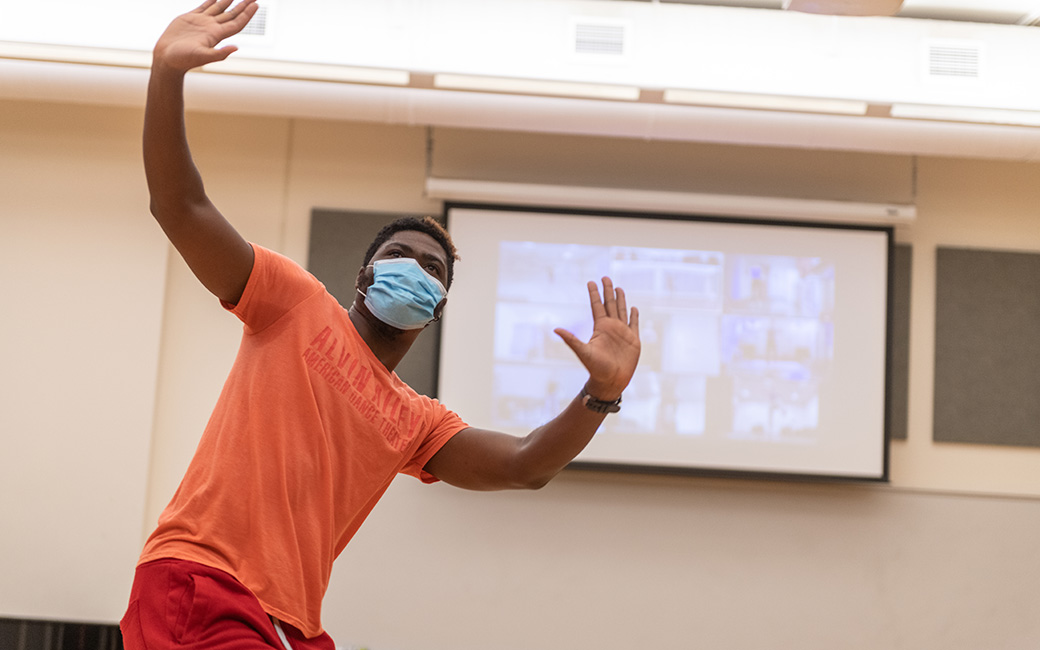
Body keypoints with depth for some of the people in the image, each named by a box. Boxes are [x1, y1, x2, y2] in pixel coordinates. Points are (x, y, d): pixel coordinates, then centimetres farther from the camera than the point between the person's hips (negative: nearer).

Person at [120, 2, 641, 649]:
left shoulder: (418, 423, 18)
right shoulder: (296, 302, 6)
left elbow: (523, 466, 7)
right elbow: (181, 207, -3)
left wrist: (601, 392, -8)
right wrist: (167, 72, -15)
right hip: (198, 576, -6)